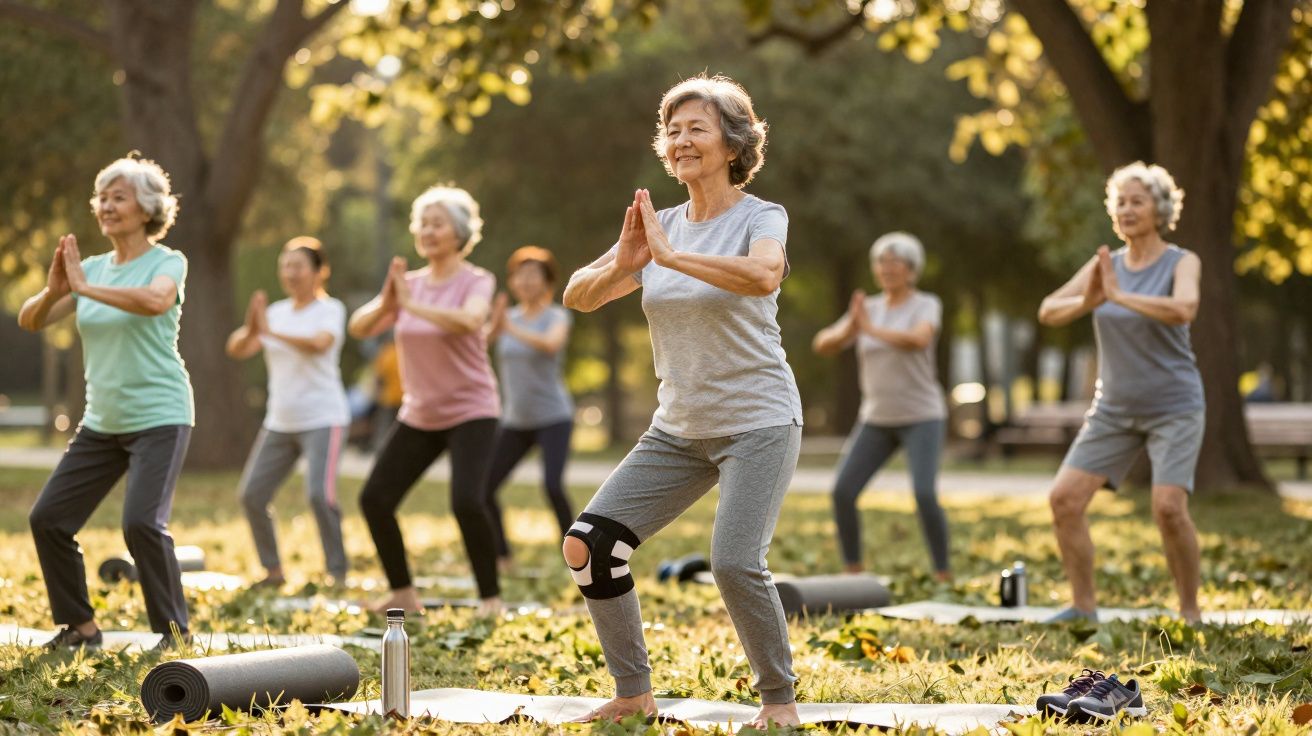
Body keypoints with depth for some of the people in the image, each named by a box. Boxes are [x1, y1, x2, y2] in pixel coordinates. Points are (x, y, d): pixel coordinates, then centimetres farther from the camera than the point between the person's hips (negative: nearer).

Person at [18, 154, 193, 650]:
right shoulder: (92, 268, 9)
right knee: (47, 518, 3)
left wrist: (86, 288, -27)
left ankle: (175, 632, -6)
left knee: (142, 522, -22)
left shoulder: (167, 262, -7)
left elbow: (155, 300, -31)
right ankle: (80, 627, 16)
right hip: (102, 422, 7)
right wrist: (53, 291, -15)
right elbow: (29, 320, 5)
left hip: (159, 418, -7)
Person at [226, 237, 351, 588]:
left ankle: (338, 573, -9)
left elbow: (320, 343, -26)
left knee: (319, 494, -21)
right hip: (280, 423, 6)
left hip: (323, 419, -6)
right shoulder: (276, 311, 10)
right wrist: (250, 329, -21)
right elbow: (237, 349, 1)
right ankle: (273, 570, 15)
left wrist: (272, 332, -37)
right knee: (251, 495, 2)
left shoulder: (329, 309, -5)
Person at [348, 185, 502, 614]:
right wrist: (385, 305, -26)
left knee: (466, 502, -24)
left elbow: (470, 320, -33)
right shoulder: (408, 284, 6)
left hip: (470, 412, -6)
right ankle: (403, 594, 15)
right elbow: (358, 328, -6)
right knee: (374, 499, 0)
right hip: (418, 416, 6)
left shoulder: (476, 282, -9)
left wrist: (411, 305, -36)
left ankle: (491, 598, -8)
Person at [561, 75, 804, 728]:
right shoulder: (659, 226, 7)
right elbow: (577, 296, 0)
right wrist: (622, 264, -20)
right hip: (678, 429, 6)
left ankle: (780, 699, 1)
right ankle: (633, 693, 8)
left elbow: (764, 275, -33)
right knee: (588, 543, -4)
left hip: (757, 424, -6)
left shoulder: (761, 218, -9)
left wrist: (670, 256, -32)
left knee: (735, 564, -22)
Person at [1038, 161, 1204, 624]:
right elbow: (1048, 312, -6)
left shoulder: (1182, 263, -9)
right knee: (1065, 498, -7)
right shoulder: (1104, 265, 4)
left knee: (1168, 508, -21)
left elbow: (1183, 310, -31)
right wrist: (1088, 301, -25)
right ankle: (1083, 606, 5)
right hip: (1114, 409, 5)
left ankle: (1190, 611, -4)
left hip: (1174, 408, -5)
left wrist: (1119, 296, -30)